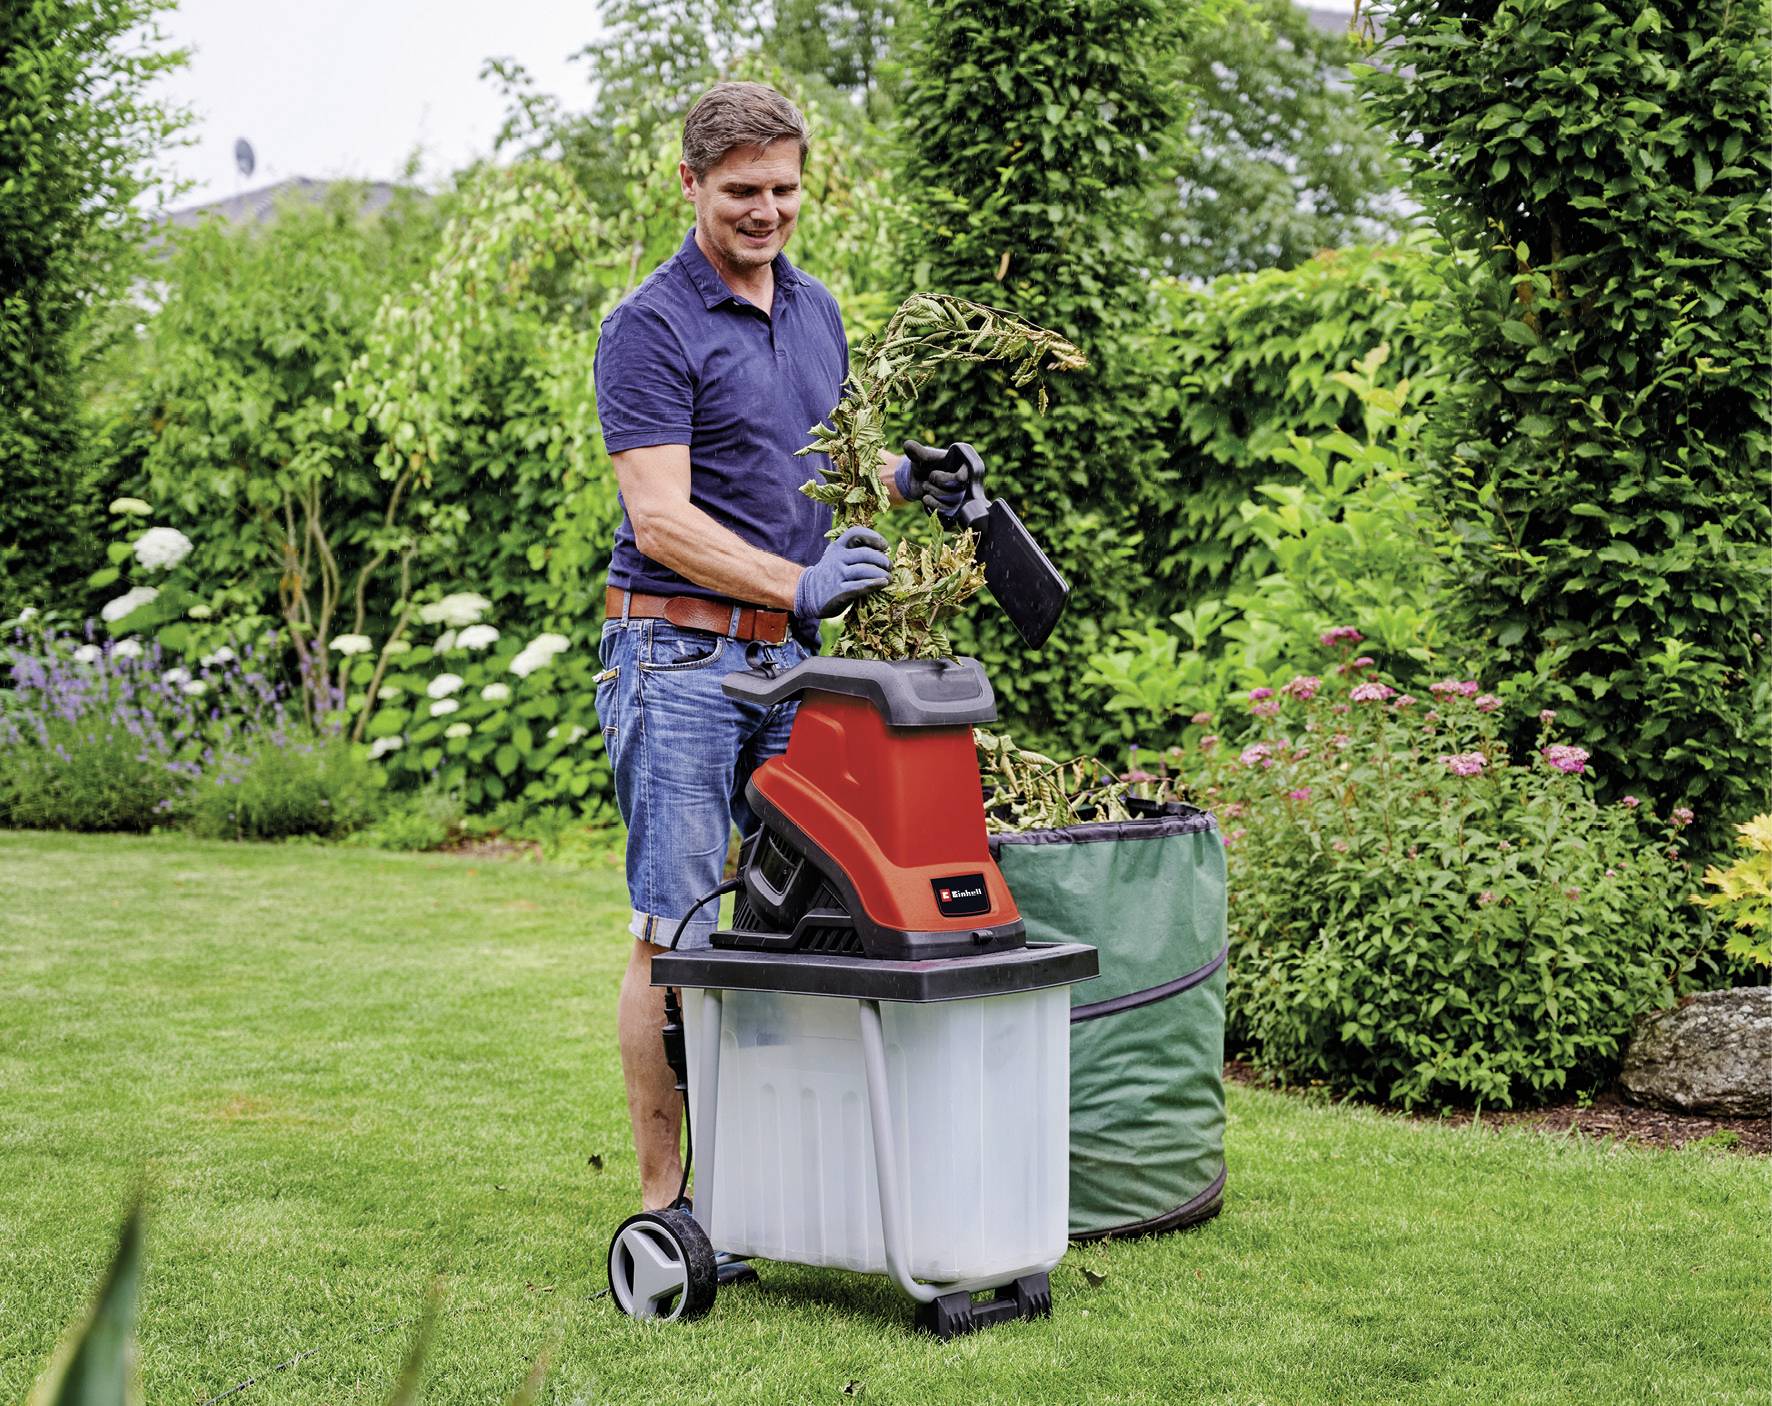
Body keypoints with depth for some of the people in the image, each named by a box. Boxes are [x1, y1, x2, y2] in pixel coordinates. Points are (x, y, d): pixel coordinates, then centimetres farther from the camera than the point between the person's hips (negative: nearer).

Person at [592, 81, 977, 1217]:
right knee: (678, 938, -4)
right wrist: (799, 583, -27)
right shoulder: (651, 327, -10)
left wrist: (906, 476, 7)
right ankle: (664, 1199, 3)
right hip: (682, 658, -7)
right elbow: (661, 520, -17)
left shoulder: (817, 309, 13)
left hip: (793, 657, 7)